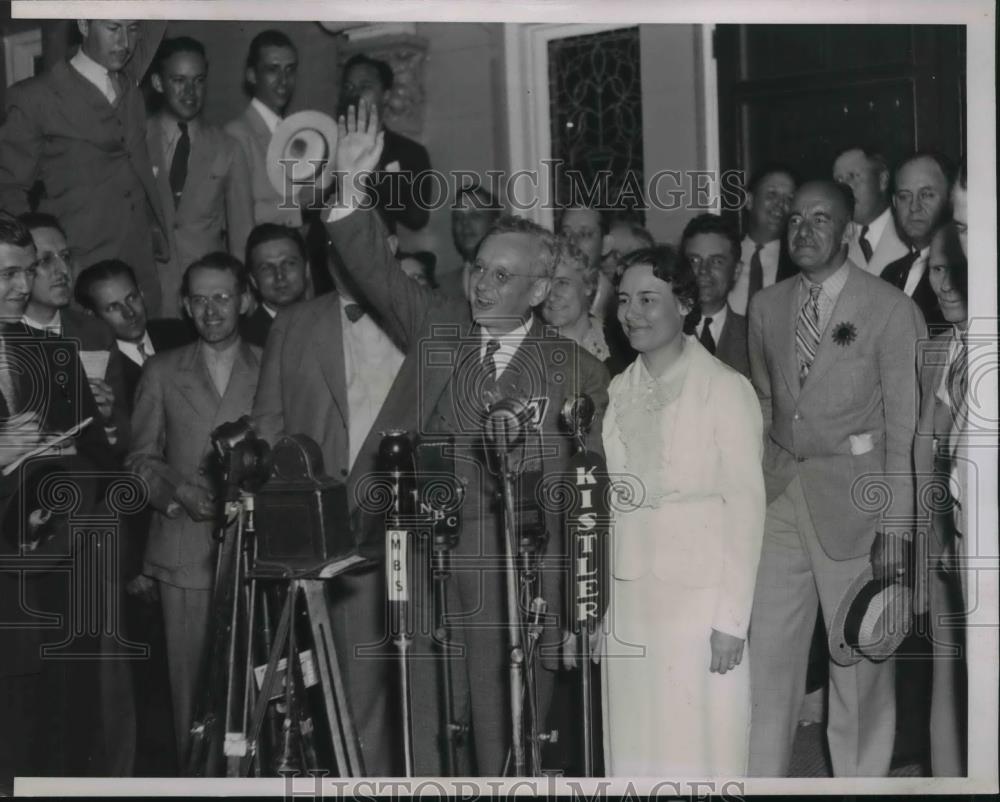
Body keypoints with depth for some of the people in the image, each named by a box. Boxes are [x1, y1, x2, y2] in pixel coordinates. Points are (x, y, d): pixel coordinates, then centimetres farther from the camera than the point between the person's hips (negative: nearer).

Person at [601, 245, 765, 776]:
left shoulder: (727, 389, -8)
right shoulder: (619, 390, 9)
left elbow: (746, 508, -9)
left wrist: (732, 618, -13)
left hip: (701, 593, -5)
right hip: (629, 594, 5)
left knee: (701, 747, 0)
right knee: (635, 745, 10)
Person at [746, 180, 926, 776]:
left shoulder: (891, 309, -6)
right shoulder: (767, 306, 10)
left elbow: (904, 426, -7)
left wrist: (896, 526, -9)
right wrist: (760, 480, 9)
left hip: (852, 497, -4)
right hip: (780, 496, 4)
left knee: (860, 658, 4)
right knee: (769, 651, 5)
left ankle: (861, 778, 19)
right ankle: (762, 777, 16)